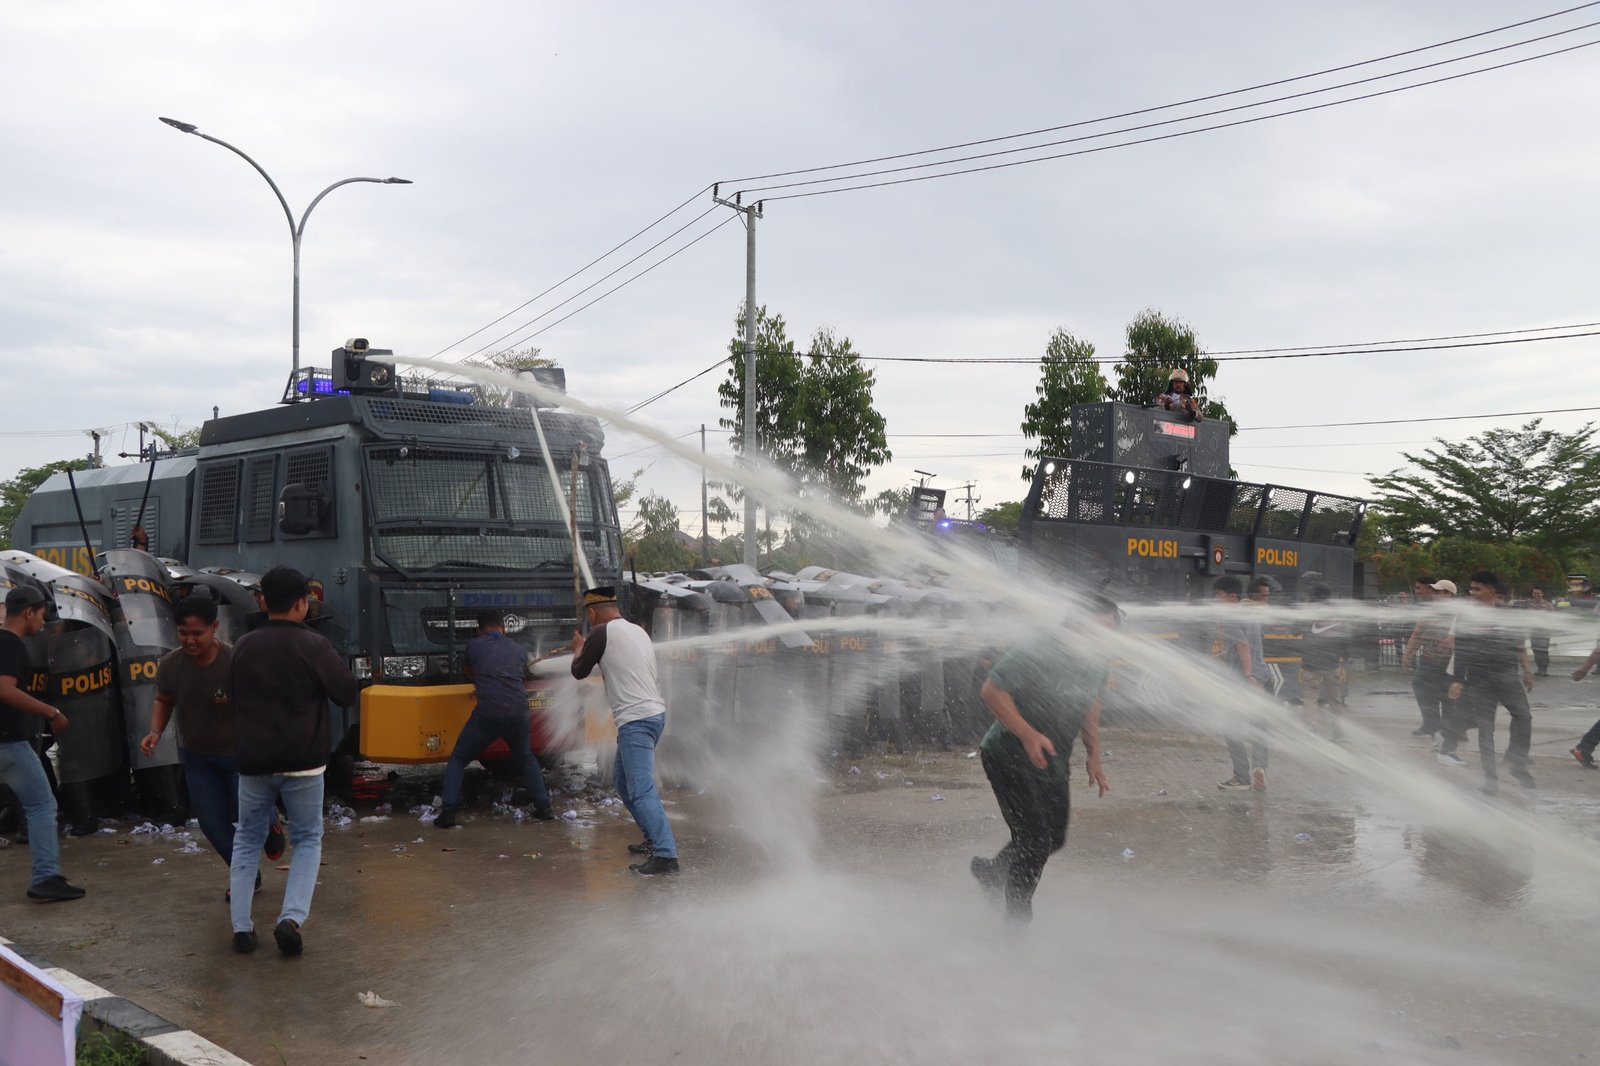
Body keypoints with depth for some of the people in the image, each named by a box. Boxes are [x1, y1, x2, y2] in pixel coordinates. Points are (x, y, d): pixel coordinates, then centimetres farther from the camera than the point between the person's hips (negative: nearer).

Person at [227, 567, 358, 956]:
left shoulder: (244, 646, 3)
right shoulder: (312, 646, -11)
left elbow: (235, 698, 15)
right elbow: (347, 692, -5)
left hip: (253, 762, 3)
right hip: (303, 763, -3)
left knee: (247, 840, 18)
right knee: (307, 839, 12)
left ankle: (241, 927, 12)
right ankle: (292, 917, -7)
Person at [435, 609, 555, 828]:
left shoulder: (474, 645, 12)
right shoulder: (520, 650, 18)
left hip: (487, 714, -3)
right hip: (518, 713, 3)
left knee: (457, 760, 15)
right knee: (526, 759, 28)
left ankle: (448, 813, 4)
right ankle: (543, 808, 25)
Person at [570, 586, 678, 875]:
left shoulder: (602, 633, -8)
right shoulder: (638, 631, 16)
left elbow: (579, 671, 5)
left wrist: (579, 648, 25)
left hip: (635, 720, -9)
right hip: (654, 713, 9)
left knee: (642, 791, -13)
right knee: (623, 779, 22)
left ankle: (666, 856, -18)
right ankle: (655, 838, 25)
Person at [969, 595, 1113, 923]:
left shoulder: (1097, 661, 1)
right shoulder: (1037, 652, -24)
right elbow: (992, 690, -22)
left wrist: (1093, 755, 14)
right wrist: (1028, 735, -29)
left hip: (1054, 761, 8)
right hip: (1011, 757, -8)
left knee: (1054, 838, 15)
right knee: (1035, 840, -9)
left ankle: (993, 872, 40)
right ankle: (1017, 922, 11)